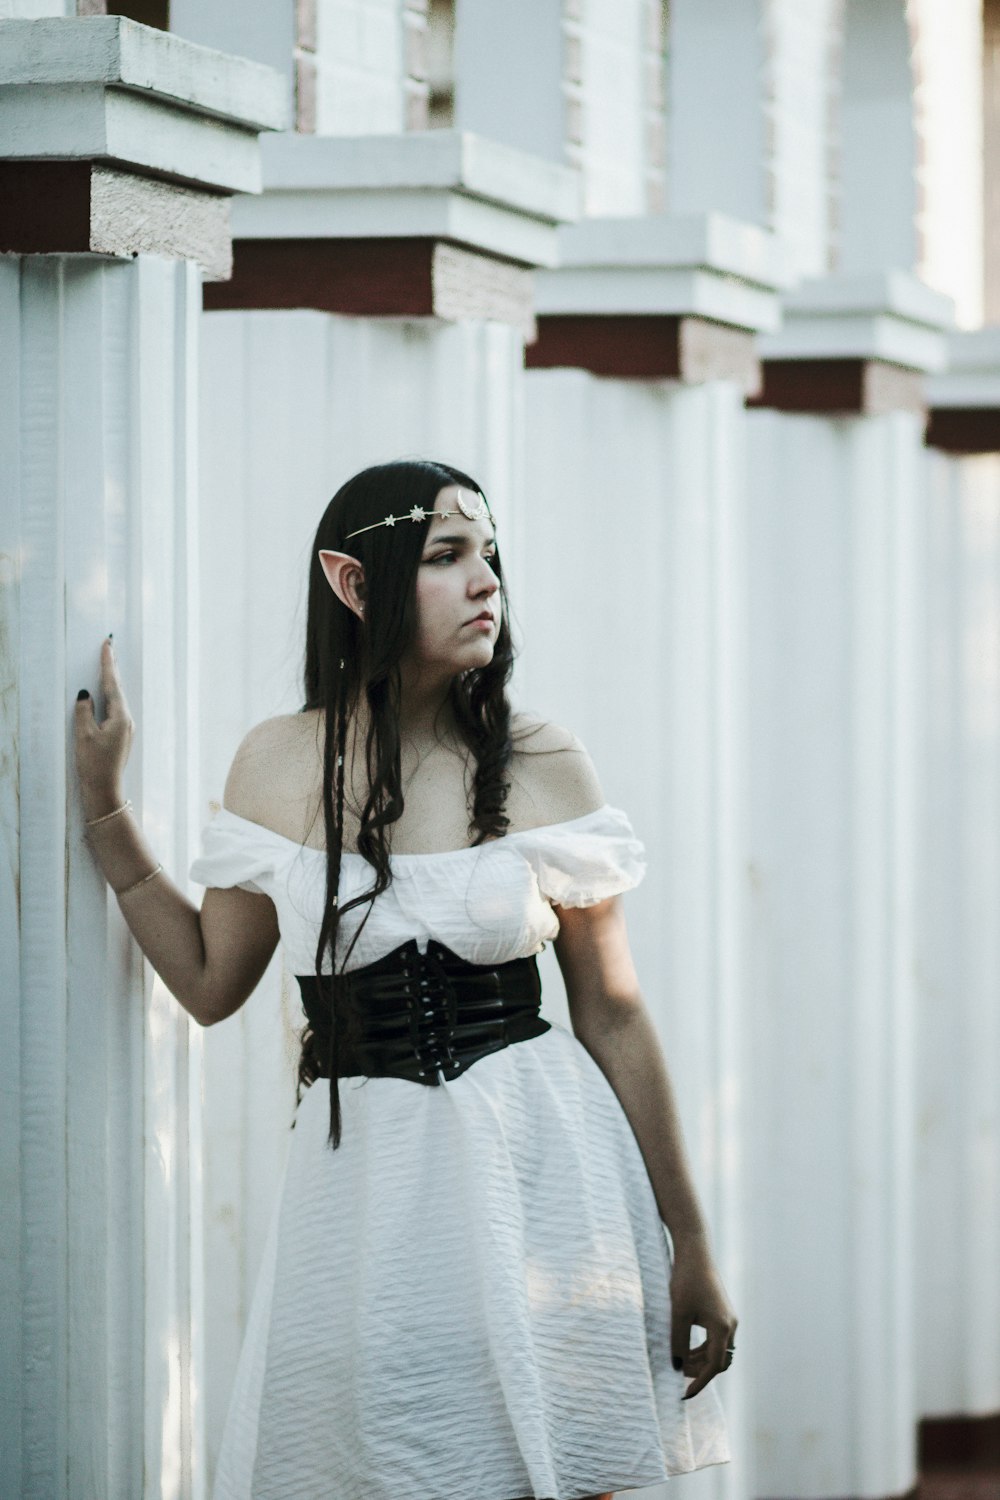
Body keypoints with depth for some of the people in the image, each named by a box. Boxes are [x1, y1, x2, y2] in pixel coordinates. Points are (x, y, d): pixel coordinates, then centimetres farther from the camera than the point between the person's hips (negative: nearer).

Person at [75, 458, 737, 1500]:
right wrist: (103, 804, 11)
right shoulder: (277, 767, 3)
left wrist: (689, 1244, 3)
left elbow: (614, 1016, 2)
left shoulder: (542, 766, -1)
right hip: (360, 1178, 1)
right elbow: (211, 980, 14)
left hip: (538, 1175, -1)